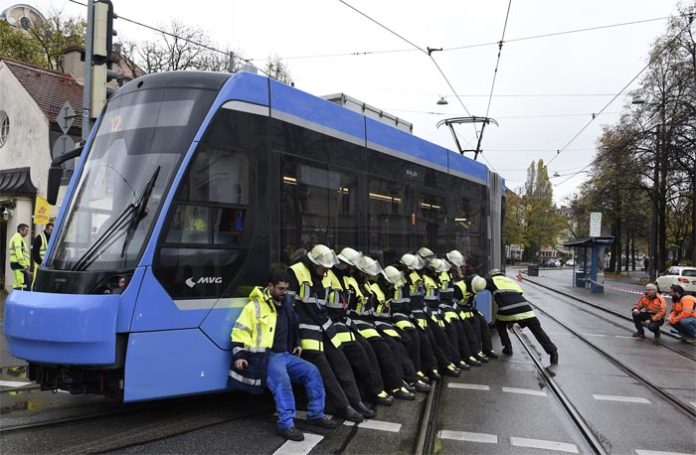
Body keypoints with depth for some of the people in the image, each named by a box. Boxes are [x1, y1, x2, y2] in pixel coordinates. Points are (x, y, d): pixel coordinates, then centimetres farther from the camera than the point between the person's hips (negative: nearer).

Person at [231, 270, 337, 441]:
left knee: (312, 371, -8)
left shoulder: (286, 308, 19)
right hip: (266, 356, -7)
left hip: (286, 355, 8)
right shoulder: (255, 306, -5)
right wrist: (239, 355, -18)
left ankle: (315, 414, 1)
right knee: (282, 379, -35)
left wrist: (297, 344, 23)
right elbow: (240, 331, -8)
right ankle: (286, 424, -32)